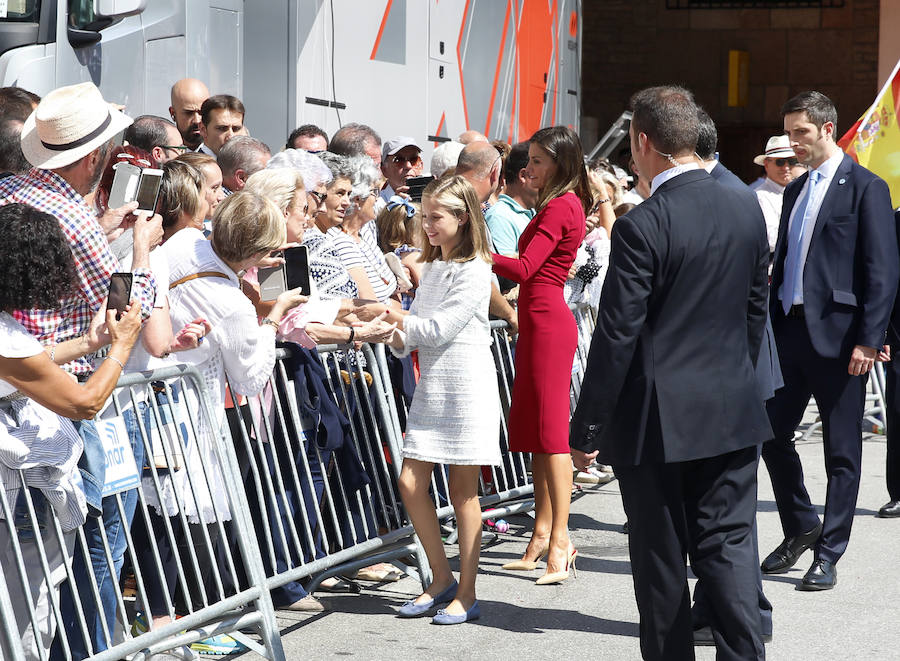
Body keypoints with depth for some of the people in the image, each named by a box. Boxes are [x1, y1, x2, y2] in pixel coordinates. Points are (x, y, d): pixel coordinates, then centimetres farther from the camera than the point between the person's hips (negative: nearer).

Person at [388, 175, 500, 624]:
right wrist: (397, 337, -10)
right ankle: (441, 578, 18)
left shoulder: (473, 270, -11)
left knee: (463, 491, 0)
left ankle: (466, 594, 9)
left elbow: (440, 328, -17)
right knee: (411, 483, 2)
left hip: (467, 387, -7)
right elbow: (412, 332, 10)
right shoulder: (432, 267, 14)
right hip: (430, 386, 7)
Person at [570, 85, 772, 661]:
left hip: (658, 419, -5)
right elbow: (756, 309, 11)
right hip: (733, 410, 5)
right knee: (729, 544, 9)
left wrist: (587, 429, -9)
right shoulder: (747, 209, 2)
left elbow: (617, 336, -16)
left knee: (662, 557, 8)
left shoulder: (642, 226, -17)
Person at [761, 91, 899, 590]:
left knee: (842, 451, 2)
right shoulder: (795, 190, 16)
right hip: (790, 328, 7)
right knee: (771, 432, 8)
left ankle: (828, 555, 9)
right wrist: (770, 326, 13)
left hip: (838, 335, -7)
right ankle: (801, 528, 27)